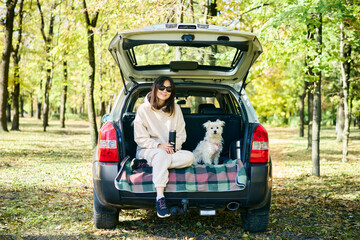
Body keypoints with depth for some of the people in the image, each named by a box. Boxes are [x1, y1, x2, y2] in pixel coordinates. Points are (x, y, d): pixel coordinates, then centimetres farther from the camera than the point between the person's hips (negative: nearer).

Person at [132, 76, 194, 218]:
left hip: (171, 151, 4)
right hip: (147, 150, -3)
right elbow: (140, 138, -4)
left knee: (189, 157, -29)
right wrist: (158, 145, -19)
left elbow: (181, 134, 10)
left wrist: (174, 147, -11)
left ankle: (145, 164, -30)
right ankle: (160, 199, -48)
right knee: (162, 155, -40)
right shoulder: (144, 109, -1)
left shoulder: (175, 109, 8)